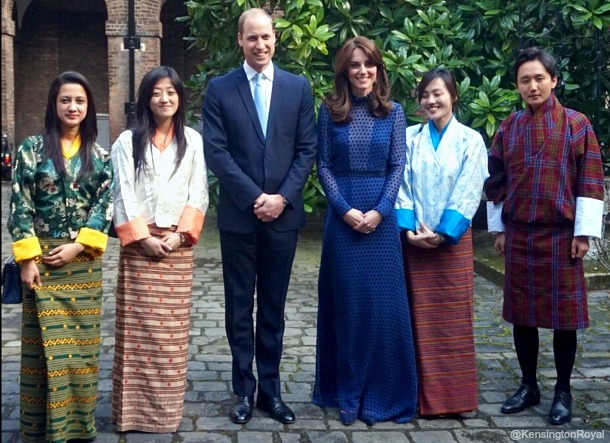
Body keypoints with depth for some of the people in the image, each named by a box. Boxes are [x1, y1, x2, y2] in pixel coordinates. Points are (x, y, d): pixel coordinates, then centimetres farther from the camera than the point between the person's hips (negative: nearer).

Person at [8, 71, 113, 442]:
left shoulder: (99, 155, 7)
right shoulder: (32, 148, -1)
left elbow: (105, 205, 2)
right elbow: (20, 206, -4)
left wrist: (77, 246, -10)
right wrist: (27, 259, -11)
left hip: (84, 259, 2)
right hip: (42, 256, -2)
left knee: (82, 338, 7)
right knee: (46, 339, 1)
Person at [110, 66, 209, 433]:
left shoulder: (193, 140, 9)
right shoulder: (128, 141, 6)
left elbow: (198, 193, 4)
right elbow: (123, 194, -1)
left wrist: (180, 235, -8)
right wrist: (142, 237, -11)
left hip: (178, 244, 1)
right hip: (139, 243, -1)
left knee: (172, 328, 3)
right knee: (137, 326, -1)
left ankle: (167, 407, 12)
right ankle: (134, 405, 6)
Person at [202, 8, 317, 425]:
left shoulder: (299, 87, 6)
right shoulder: (220, 89, 2)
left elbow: (307, 149, 2)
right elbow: (216, 151, -5)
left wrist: (282, 197, -9)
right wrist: (254, 197, -12)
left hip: (283, 214, 1)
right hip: (238, 214, -1)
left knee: (274, 308, 9)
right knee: (240, 308, 7)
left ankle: (270, 388, 19)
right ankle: (245, 389, 17)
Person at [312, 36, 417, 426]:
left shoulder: (393, 112, 5)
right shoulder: (331, 111, 4)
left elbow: (398, 166, 0)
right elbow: (324, 165, 0)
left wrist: (379, 211, -12)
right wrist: (345, 209, -11)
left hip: (381, 215, 0)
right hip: (342, 215, 0)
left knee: (383, 303, 2)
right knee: (346, 303, 5)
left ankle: (381, 394, 15)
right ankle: (348, 394, 16)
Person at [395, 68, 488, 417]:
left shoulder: (470, 139, 1)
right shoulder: (410, 137, 7)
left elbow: (468, 192, -5)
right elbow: (402, 186, 1)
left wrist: (443, 232, -12)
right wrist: (409, 228, -11)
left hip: (453, 240, -2)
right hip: (415, 239, 2)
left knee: (454, 316, 2)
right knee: (420, 318, 5)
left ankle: (455, 394, 13)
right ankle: (425, 394, 14)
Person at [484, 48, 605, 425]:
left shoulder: (577, 124, -2)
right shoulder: (508, 128, 7)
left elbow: (590, 182, -4)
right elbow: (496, 180, 12)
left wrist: (584, 232, -8)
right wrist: (498, 228, 9)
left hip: (561, 235, -3)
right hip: (519, 235, 3)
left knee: (563, 313, 4)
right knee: (521, 313, 8)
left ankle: (563, 392, 17)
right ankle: (529, 386, 22)